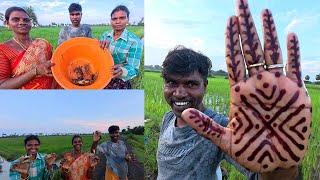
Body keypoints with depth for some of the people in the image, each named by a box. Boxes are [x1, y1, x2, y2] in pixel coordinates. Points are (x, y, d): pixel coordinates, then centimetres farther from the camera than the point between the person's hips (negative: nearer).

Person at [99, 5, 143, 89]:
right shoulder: (105, 35, 2)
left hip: (120, 85, -4)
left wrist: (121, 71, -38)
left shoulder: (134, 41, -13)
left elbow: (133, 69, -17)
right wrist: (101, 45, -19)